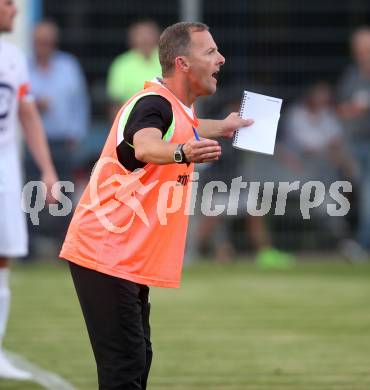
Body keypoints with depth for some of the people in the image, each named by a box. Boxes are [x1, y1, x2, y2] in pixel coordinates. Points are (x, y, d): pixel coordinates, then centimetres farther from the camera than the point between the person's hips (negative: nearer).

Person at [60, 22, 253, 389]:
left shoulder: (175, 107, 12)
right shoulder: (153, 103, -17)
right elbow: (146, 147, -42)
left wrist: (221, 127, 53)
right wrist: (182, 152, -62)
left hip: (127, 259, 10)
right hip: (106, 256, -10)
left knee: (138, 361, 12)